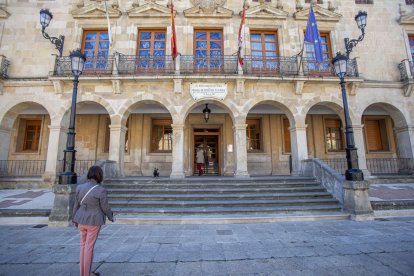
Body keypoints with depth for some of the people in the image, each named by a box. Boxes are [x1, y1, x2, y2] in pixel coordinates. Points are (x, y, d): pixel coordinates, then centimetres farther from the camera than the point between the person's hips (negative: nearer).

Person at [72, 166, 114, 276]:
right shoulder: (101, 190, -20)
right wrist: (111, 216, 6)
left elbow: (76, 205, 4)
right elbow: (105, 208, -13)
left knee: (84, 245, 18)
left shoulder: (80, 187, -5)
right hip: (94, 221, -5)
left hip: (82, 220, 6)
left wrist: (75, 219, 17)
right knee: (89, 247, 5)